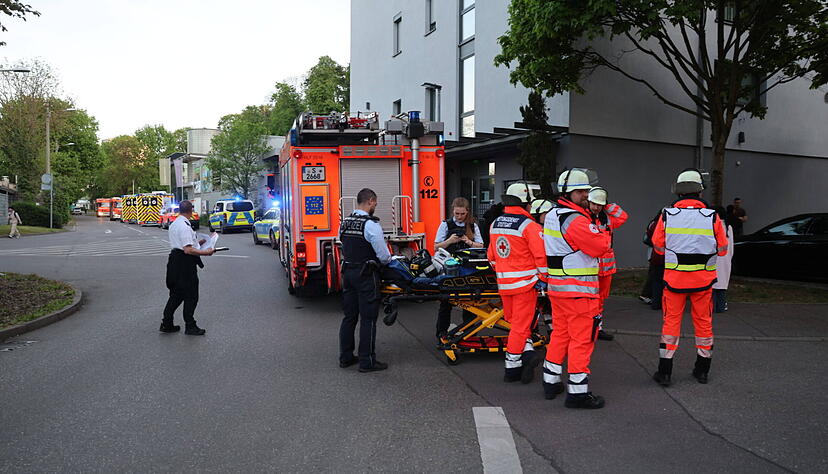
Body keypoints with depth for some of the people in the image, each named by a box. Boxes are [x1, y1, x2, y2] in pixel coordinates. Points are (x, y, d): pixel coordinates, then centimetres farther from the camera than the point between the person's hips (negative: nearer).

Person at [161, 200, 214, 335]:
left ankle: (166, 324, 21)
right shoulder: (185, 226, -19)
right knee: (191, 296, 1)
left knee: (176, 294, 17)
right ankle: (190, 326, 9)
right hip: (185, 263, -10)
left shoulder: (174, 224, 13)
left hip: (175, 262, 10)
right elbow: (188, 250, -25)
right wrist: (205, 252, -20)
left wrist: (198, 242, 21)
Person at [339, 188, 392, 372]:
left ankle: (345, 357, 22)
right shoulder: (371, 224, -16)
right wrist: (388, 259, 6)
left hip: (348, 272, 8)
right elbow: (383, 255, -15)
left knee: (349, 316, 14)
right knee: (368, 318, -1)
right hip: (366, 275, -7)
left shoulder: (345, 222, 8)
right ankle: (367, 361, 3)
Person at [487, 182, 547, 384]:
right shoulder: (530, 226, -13)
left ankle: (527, 352, 7)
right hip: (525, 282, -6)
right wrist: (545, 280, -3)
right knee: (520, 324, 1)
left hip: (503, 282, 6)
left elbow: (491, 255, 16)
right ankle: (512, 368, 7)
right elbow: (541, 256, -16)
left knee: (514, 320, 20)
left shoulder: (495, 225, 8)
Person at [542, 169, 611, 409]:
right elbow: (602, 246, -17)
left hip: (556, 287, 9)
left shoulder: (551, 216, 13)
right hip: (578, 290, -9)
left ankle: (551, 382, 27)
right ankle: (578, 392, 3)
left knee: (559, 334, 18)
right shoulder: (576, 220, -18)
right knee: (582, 338, -2)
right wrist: (603, 232, 3)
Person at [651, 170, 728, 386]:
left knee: (671, 321, 8)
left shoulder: (667, 215, -8)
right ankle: (702, 370, 26)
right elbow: (722, 249, 0)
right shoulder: (712, 216, -8)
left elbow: (658, 246, 2)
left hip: (674, 277, 0)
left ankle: (664, 372, 9)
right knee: (704, 322, 15)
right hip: (703, 278, 0)